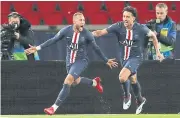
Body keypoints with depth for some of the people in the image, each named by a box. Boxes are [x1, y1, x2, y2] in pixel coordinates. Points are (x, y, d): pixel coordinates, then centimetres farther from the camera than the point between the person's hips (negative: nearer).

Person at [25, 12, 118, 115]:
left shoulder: (87, 34, -18)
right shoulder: (66, 31, -13)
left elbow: (96, 48, -5)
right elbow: (53, 40, -5)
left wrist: (106, 60, 1)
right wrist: (37, 48, -11)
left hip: (81, 61, -5)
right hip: (70, 60, 5)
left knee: (68, 81, -20)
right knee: (76, 81, 22)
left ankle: (54, 108, -18)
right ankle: (95, 82, 54)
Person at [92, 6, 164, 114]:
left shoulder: (141, 28, -19)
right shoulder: (118, 26, -15)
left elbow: (153, 35, -1)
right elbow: (101, 32, -18)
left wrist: (158, 52, 1)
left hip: (136, 57, -4)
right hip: (124, 57, 4)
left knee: (122, 77, -25)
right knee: (133, 80, 21)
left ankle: (127, 96, 4)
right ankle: (140, 100, 47)